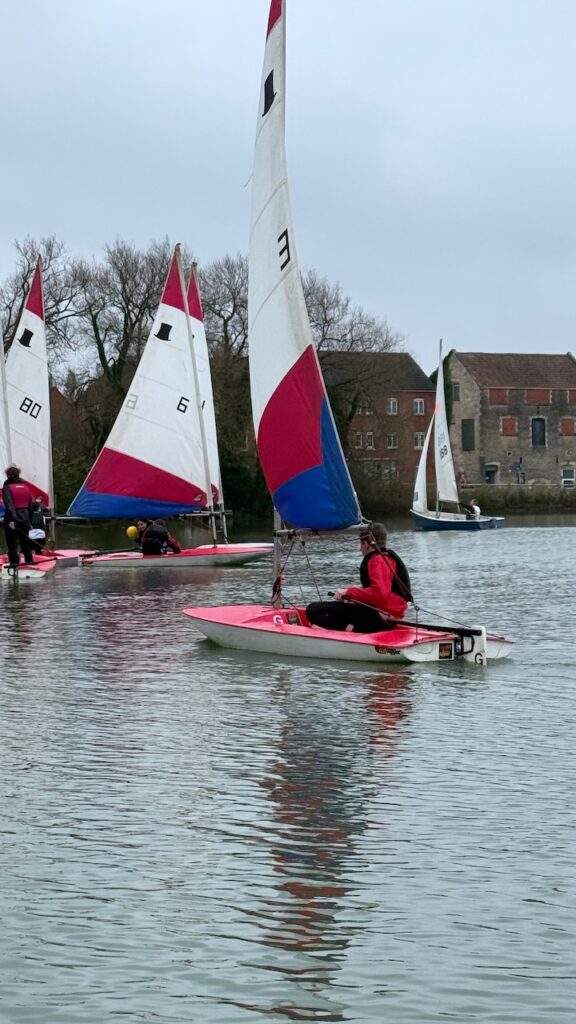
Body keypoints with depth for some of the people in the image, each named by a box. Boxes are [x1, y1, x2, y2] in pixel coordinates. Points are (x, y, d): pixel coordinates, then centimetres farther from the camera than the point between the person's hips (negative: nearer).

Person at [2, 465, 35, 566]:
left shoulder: (7, 487, -8)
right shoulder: (25, 486, 9)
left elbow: (9, 504, -21)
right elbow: (30, 505, 12)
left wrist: (11, 519, -28)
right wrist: (29, 519, 18)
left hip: (12, 519, -5)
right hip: (24, 518, 5)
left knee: (12, 543, -1)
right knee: (25, 542, 16)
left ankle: (14, 563, -6)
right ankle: (29, 561, 21)